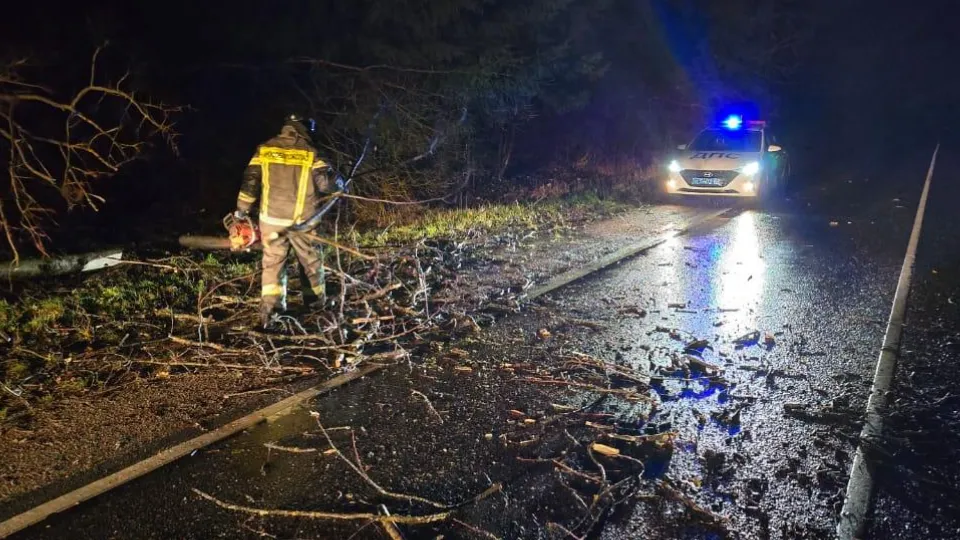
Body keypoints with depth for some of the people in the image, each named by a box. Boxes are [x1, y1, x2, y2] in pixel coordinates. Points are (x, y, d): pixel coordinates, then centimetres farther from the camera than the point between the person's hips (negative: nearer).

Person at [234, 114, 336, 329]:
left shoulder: (264, 150, 3)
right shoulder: (311, 154, -6)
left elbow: (250, 182, 2)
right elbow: (326, 182, -12)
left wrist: (241, 211, 9)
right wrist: (337, 181, 11)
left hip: (271, 219, 2)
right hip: (302, 221, -2)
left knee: (273, 263, 7)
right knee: (311, 262, 17)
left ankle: (270, 309, -7)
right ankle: (316, 303, 31)